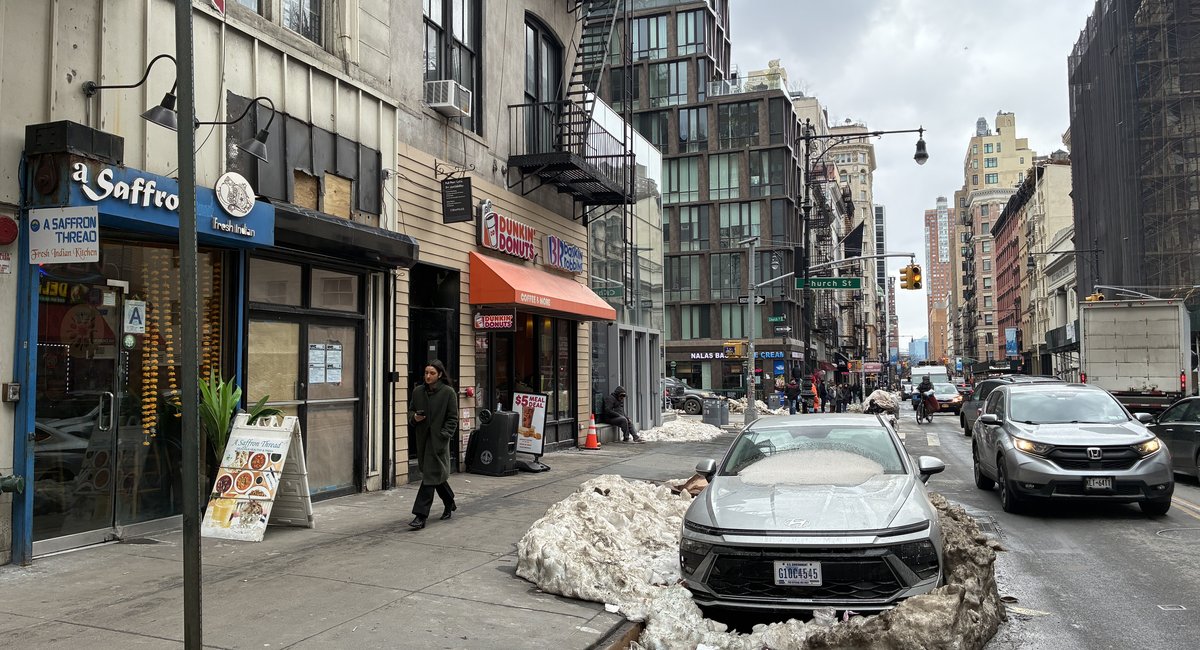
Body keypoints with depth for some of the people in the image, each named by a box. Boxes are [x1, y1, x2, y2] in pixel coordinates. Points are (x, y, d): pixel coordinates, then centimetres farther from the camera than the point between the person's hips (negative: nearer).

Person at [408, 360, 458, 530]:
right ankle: (450, 504, 37)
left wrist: (443, 436, -14)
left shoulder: (448, 392, -5)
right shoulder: (418, 391, 8)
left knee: (431, 475, -9)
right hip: (422, 438, 6)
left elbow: (452, 419, -4)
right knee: (437, 474, 16)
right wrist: (414, 418, -5)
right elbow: (411, 411, 18)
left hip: (438, 439, -6)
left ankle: (420, 516, -9)